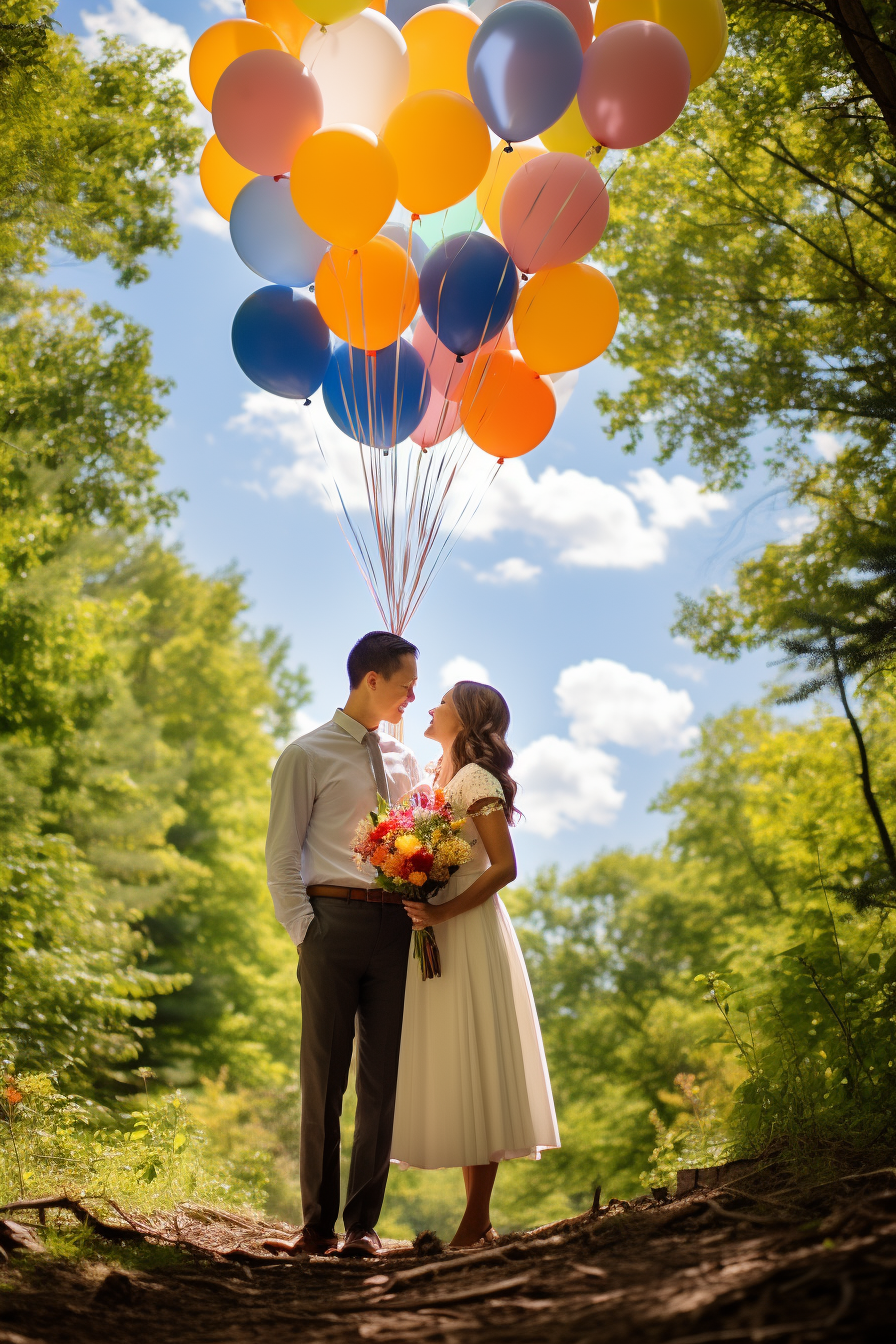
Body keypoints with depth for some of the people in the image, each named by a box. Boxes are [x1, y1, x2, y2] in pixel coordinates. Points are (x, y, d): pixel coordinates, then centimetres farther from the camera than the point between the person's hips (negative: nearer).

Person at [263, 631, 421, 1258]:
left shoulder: (405, 759, 18)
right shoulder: (308, 754, 3)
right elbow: (282, 854, 0)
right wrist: (303, 930, -9)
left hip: (397, 924, 4)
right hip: (335, 918, -4)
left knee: (383, 1078, 3)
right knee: (323, 1076, 1)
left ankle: (364, 1224, 11)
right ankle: (319, 1225, 12)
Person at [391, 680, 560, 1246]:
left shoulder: (475, 779, -8)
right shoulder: (434, 777, 17)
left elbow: (504, 866, -15)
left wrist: (442, 912, -21)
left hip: (468, 930, -9)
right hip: (436, 934, 9)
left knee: (473, 1064, -5)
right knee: (454, 1070, 8)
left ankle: (477, 1221, 0)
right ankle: (478, 1220, 13)